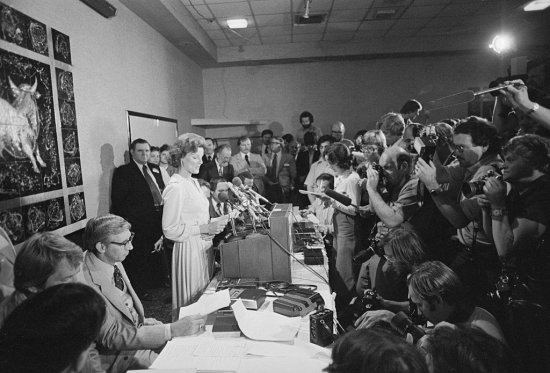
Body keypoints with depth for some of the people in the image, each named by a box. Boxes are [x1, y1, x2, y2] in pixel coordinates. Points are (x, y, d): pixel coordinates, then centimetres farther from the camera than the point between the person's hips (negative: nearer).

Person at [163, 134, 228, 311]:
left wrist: (213, 225, 2)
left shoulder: (193, 182, 11)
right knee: (192, 302, 5)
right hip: (189, 249, -8)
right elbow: (170, 229, -19)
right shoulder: (176, 187, -17)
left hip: (203, 247, 9)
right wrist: (205, 228, -20)